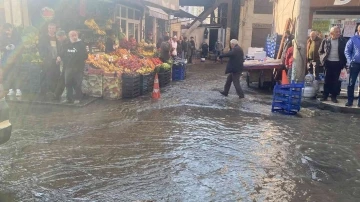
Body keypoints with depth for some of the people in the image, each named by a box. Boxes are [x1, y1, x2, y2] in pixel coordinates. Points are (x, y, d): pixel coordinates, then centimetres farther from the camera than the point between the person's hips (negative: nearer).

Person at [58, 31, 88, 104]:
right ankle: (69, 98, 18)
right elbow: (63, 54, 22)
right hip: (68, 68, 6)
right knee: (68, 83, 8)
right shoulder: (68, 45, 15)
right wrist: (60, 57, 6)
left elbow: (85, 56, -7)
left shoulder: (81, 44, -2)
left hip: (78, 68, -5)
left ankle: (77, 98, 9)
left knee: (77, 84, -2)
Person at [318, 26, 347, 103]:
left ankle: (334, 96, 10)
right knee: (327, 80, 4)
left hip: (337, 63, 0)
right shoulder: (326, 41, 1)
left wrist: (343, 63, -3)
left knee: (335, 80, 3)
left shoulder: (342, 41, 2)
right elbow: (320, 51, 9)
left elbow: (345, 52, 5)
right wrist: (323, 59, -3)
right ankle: (325, 96, 11)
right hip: (328, 62, 0)